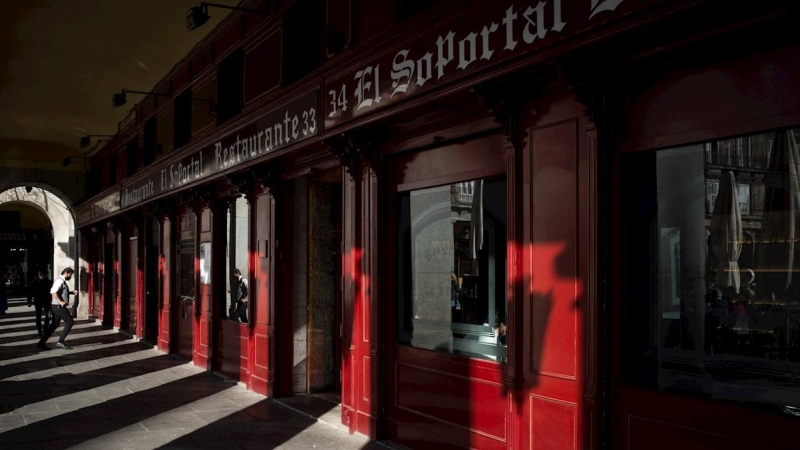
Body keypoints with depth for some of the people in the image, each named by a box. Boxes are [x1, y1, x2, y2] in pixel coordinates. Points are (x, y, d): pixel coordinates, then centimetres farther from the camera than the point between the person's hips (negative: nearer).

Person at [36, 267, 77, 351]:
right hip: (58, 306, -10)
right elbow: (53, 292, -29)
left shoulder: (63, 281, 16)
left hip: (58, 307, 10)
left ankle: (41, 343, 14)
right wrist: (60, 302, -33)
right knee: (70, 322, -4)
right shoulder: (60, 281, -15)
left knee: (54, 325, 12)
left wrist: (72, 292, 15)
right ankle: (60, 341, -2)